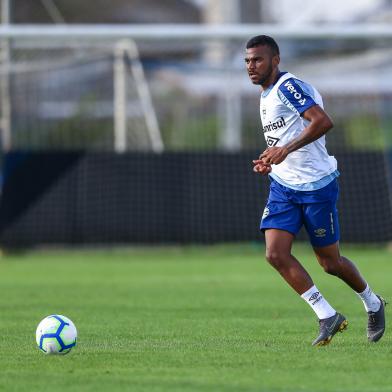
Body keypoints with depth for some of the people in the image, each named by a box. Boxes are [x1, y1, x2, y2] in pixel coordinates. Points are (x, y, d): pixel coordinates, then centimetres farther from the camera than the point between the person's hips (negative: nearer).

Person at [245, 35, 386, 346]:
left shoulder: (288, 86, -16)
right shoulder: (266, 96, 13)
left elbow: (323, 121, -30)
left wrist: (285, 150, -34)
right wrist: (270, 162, 9)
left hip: (317, 185, -8)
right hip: (283, 186, 8)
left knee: (329, 262, 2)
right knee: (276, 254, -11)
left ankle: (373, 304, 30)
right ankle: (328, 317, -2)